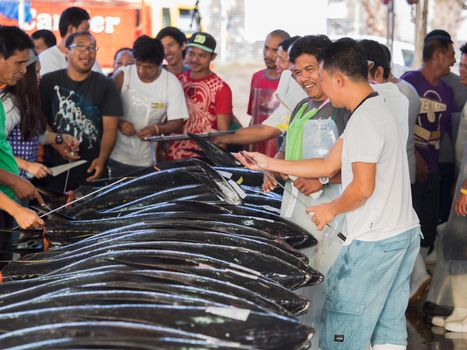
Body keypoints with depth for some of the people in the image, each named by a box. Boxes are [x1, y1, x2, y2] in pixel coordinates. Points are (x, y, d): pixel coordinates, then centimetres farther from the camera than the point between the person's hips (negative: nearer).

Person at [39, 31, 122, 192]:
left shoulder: (106, 85, 5)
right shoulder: (49, 82, 6)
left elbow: (110, 128, -1)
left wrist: (102, 159, -15)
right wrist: (58, 146, -11)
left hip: (91, 167, 0)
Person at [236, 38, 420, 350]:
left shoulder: (364, 120, -18)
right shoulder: (377, 110, 14)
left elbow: (363, 187, -22)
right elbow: (329, 165, 16)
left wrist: (331, 209, -4)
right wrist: (268, 164, 15)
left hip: (373, 241, -10)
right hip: (405, 233, 10)